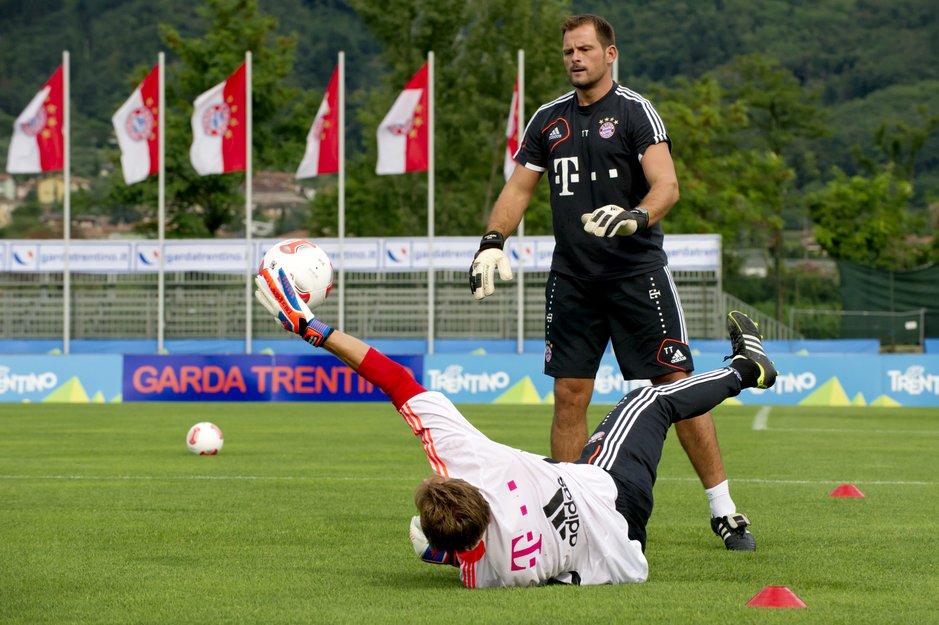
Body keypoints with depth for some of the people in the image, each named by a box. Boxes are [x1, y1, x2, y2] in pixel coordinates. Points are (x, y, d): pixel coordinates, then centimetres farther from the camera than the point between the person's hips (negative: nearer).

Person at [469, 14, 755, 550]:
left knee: (676, 388, -7)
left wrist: (635, 216, -34)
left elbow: (667, 186, -14)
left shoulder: (635, 112, -3)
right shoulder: (549, 120, 13)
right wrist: (493, 241, 1)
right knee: (569, 395, 2)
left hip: (637, 272, -5)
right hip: (573, 278, 5)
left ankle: (724, 511, -1)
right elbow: (520, 188, 17)